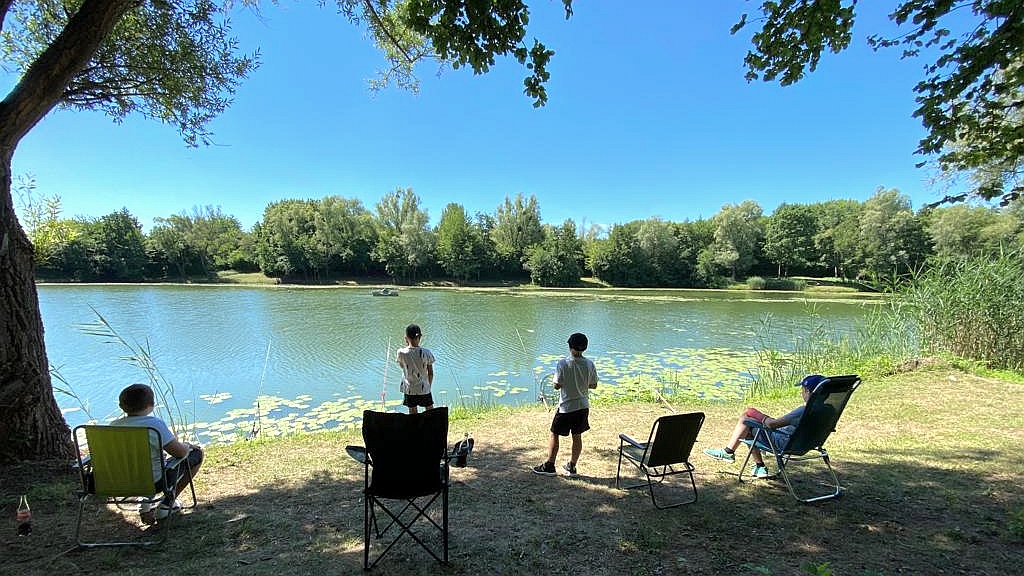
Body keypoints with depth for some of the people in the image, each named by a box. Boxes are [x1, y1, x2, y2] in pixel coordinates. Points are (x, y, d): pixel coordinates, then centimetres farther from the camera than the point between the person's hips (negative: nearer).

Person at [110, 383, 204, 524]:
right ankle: (167, 503, 14)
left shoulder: (113, 426, -4)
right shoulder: (155, 424, -24)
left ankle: (145, 502, 23)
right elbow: (180, 452, -20)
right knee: (197, 453, 11)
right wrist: (188, 446, 4)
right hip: (154, 482, -7)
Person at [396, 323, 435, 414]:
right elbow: (430, 373, -4)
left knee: (413, 413, 12)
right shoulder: (426, 353, -13)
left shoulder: (401, 352, -13)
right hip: (424, 388, -1)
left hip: (409, 389, 1)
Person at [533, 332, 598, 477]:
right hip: (583, 406, 4)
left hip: (566, 407, -4)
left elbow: (557, 386, -14)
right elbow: (593, 385, 3)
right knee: (577, 436, 15)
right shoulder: (589, 364, -6)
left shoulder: (563, 363, -18)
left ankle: (549, 466, 17)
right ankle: (571, 466, 25)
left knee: (554, 435, 11)